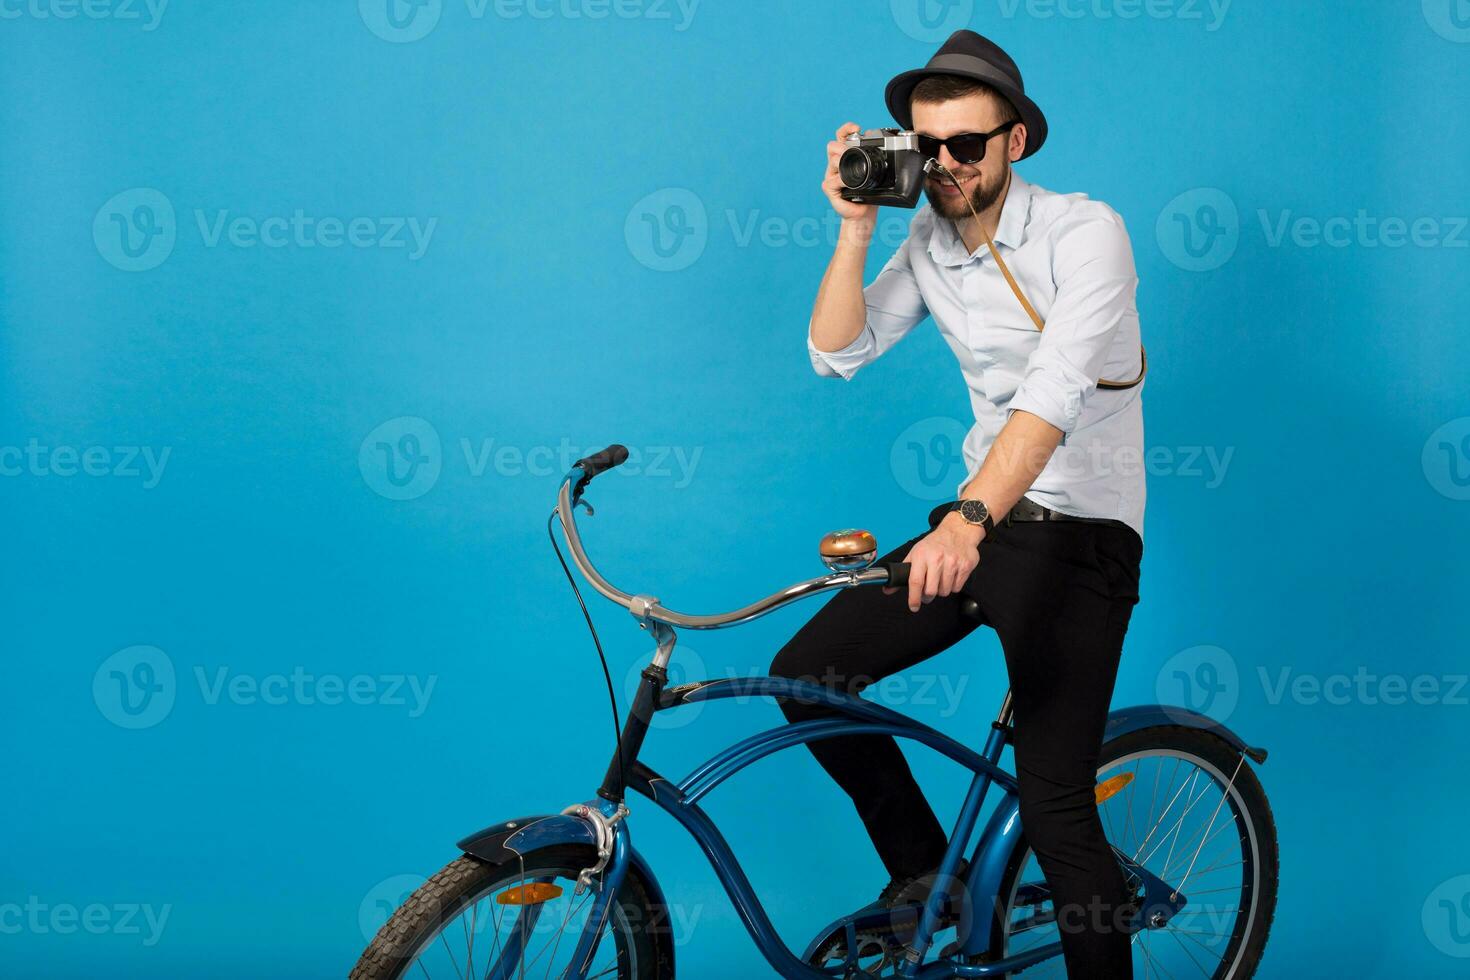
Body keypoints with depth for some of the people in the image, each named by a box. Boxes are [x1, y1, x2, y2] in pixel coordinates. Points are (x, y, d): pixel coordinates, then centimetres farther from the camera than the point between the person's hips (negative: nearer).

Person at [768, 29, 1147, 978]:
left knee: (1054, 809, -14)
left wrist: (970, 518, -42)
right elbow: (837, 352, 2)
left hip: (1081, 532, -6)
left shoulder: (1084, 232, -14)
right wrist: (855, 226, -9)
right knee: (804, 672, -4)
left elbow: (1056, 391, -29)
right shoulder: (931, 242, 7)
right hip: (979, 520, 7)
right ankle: (923, 870, 15)